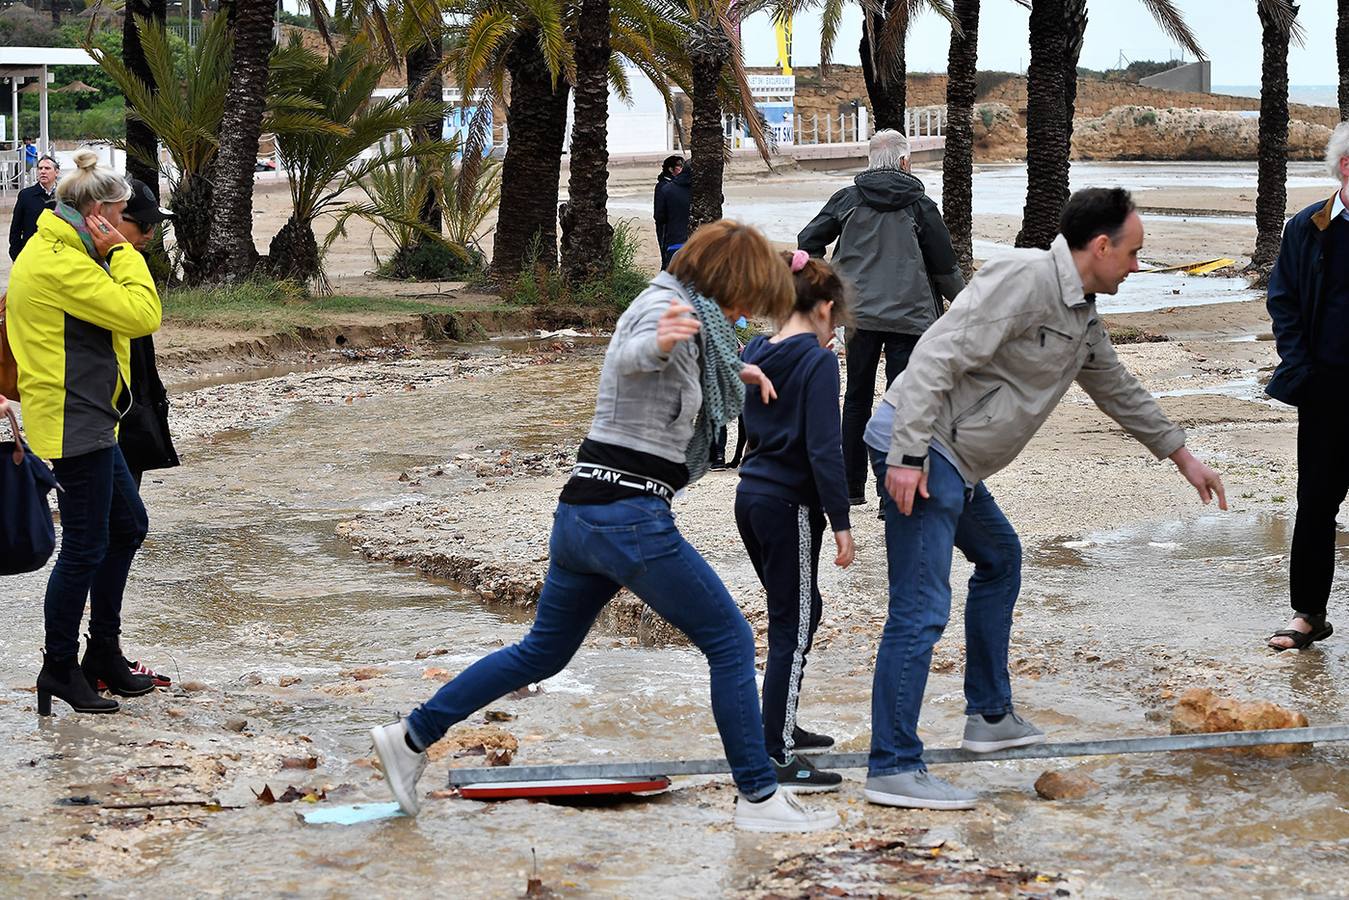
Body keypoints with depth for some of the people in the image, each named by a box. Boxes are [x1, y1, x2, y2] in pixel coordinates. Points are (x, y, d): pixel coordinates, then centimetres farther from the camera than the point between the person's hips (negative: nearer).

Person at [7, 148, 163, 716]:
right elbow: (140, 314, -22)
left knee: (128, 525, 19)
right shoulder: (61, 264, -20)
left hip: (83, 420, 11)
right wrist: (123, 253, -14)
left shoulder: (49, 252, 14)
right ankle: (59, 672, 8)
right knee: (84, 548, -3)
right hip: (75, 422, -11)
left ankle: (103, 652, 27)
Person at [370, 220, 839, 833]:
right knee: (731, 641, 0)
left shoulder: (667, 307, 17)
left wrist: (735, 372, 30)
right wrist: (660, 343, -58)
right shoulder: (667, 308, -12)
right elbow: (630, 359, -36)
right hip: (632, 517, -10)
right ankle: (759, 798, 2)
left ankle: (411, 737, 22)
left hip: (580, 512, 10)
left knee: (543, 652, 20)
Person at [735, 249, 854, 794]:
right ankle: (778, 756, -2)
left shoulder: (756, 353, 8)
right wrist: (840, 522, -16)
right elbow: (824, 448, -19)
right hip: (790, 507, -8)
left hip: (752, 497, 8)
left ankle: (783, 726, 32)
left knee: (802, 610, 22)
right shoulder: (818, 361, -14)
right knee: (792, 627, -3)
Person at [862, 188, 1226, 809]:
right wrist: (907, 456, -28)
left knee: (999, 559, 28)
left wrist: (1181, 455, 40)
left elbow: (1118, 389, 32)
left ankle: (989, 716, 38)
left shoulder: (1083, 316, 15)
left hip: (956, 464, 11)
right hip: (918, 453, -11)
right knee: (920, 610, -14)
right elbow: (937, 357, -24)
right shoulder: (1024, 279, -17)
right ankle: (892, 769, -12)